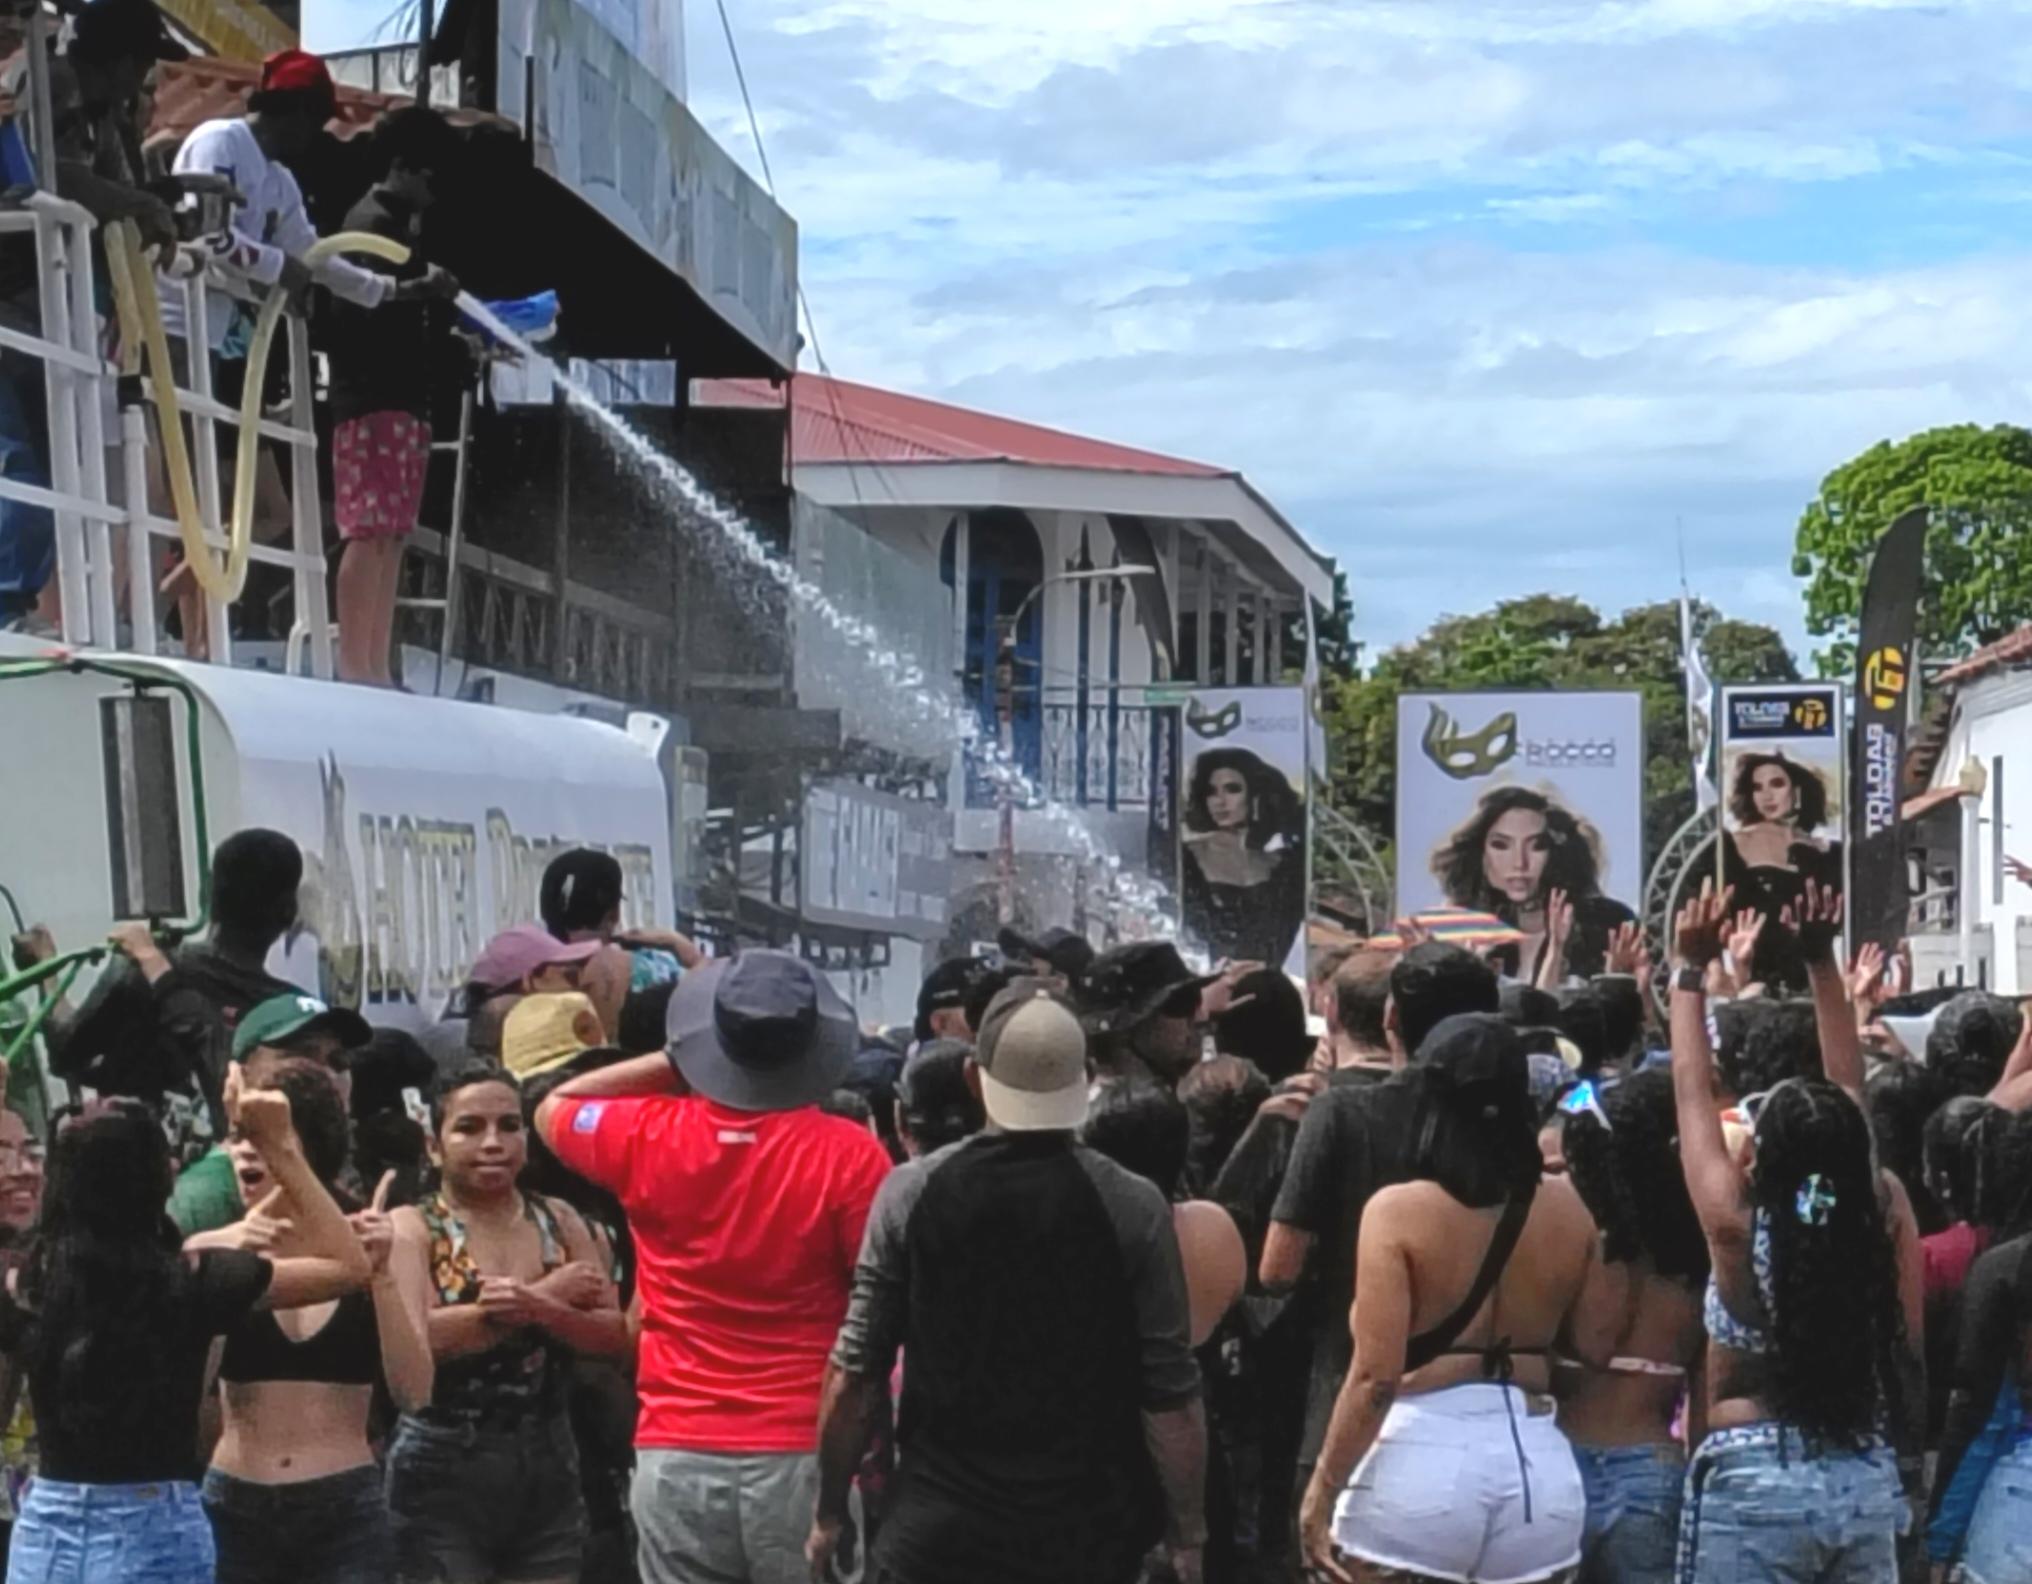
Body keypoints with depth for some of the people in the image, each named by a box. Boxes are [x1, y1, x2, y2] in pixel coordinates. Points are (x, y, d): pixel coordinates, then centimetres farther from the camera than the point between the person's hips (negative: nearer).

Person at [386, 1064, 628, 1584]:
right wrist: (547, 1294, -17)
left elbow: (615, 1334, 1)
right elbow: (416, 1336, -20)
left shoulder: (559, 1221, 9)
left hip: (547, 1467, 4)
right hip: (443, 1473, -4)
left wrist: (538, 1309, -19)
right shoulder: (412, 1228, -3)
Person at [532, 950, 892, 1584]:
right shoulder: (849, 1154, -10)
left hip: (678, 1460, 2)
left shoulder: (647, 1139, -2)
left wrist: (670, 1063, 15)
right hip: (808, 1457, -2)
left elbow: (555, 1107, 21)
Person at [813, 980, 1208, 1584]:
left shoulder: (911, 1193, -6)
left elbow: (856, 1376, -3)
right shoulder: (1134, 1209, -8)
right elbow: (1170, 1396, -7)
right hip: (1085, 1535, 0)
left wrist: (830, 1511, 8)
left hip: (935, 1533, 0)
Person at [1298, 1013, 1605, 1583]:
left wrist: (1321, 1490, -6)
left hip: (1421, 1460, -4)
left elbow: (1375, 1377, -14)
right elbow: (1594, 1345, 12)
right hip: (1538, 1463, 5)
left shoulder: (1398, 1210, -9)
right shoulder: (1567, 1209, 4)